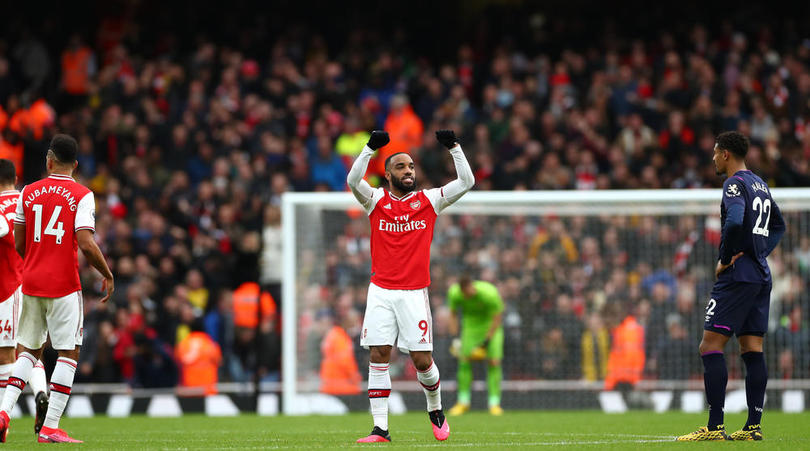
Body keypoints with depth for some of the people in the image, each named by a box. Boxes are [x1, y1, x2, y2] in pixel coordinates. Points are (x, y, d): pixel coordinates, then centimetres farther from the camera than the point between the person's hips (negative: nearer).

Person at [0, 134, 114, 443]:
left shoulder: (28, 193, 6)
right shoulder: (81, 196, -7)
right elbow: (87, 245, -15)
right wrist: (107, 275, -1)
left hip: (31, 282, 4)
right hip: (64, 286, -4)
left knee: (28, 350, 16)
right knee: (68, 353, 1)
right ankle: (50, 428, -5)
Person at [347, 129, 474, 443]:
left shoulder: (429, 200, 6)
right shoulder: (376, 200, 5)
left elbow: (466, 182, -1)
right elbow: (353, 181, -13)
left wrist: (453, 147, -9)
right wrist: (371, 148, -22)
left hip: (414, 292, 0)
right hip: (381, 292, 0)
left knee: (422, 361, -2)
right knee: (378, 356, -6)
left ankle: (435, 410, 25)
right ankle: (380, 428, -3)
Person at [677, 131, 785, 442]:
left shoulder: (735, 184, -10)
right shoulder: (759, 184, 18)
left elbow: (735, 221, -27)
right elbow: (778, 226, 30)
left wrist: (725, 260, -15)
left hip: (738, 274, -9)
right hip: (761, 276, 9)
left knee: (710, 346, -9)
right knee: (753, 350, 7)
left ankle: (715, 427, -15)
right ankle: (753, 426, 3)